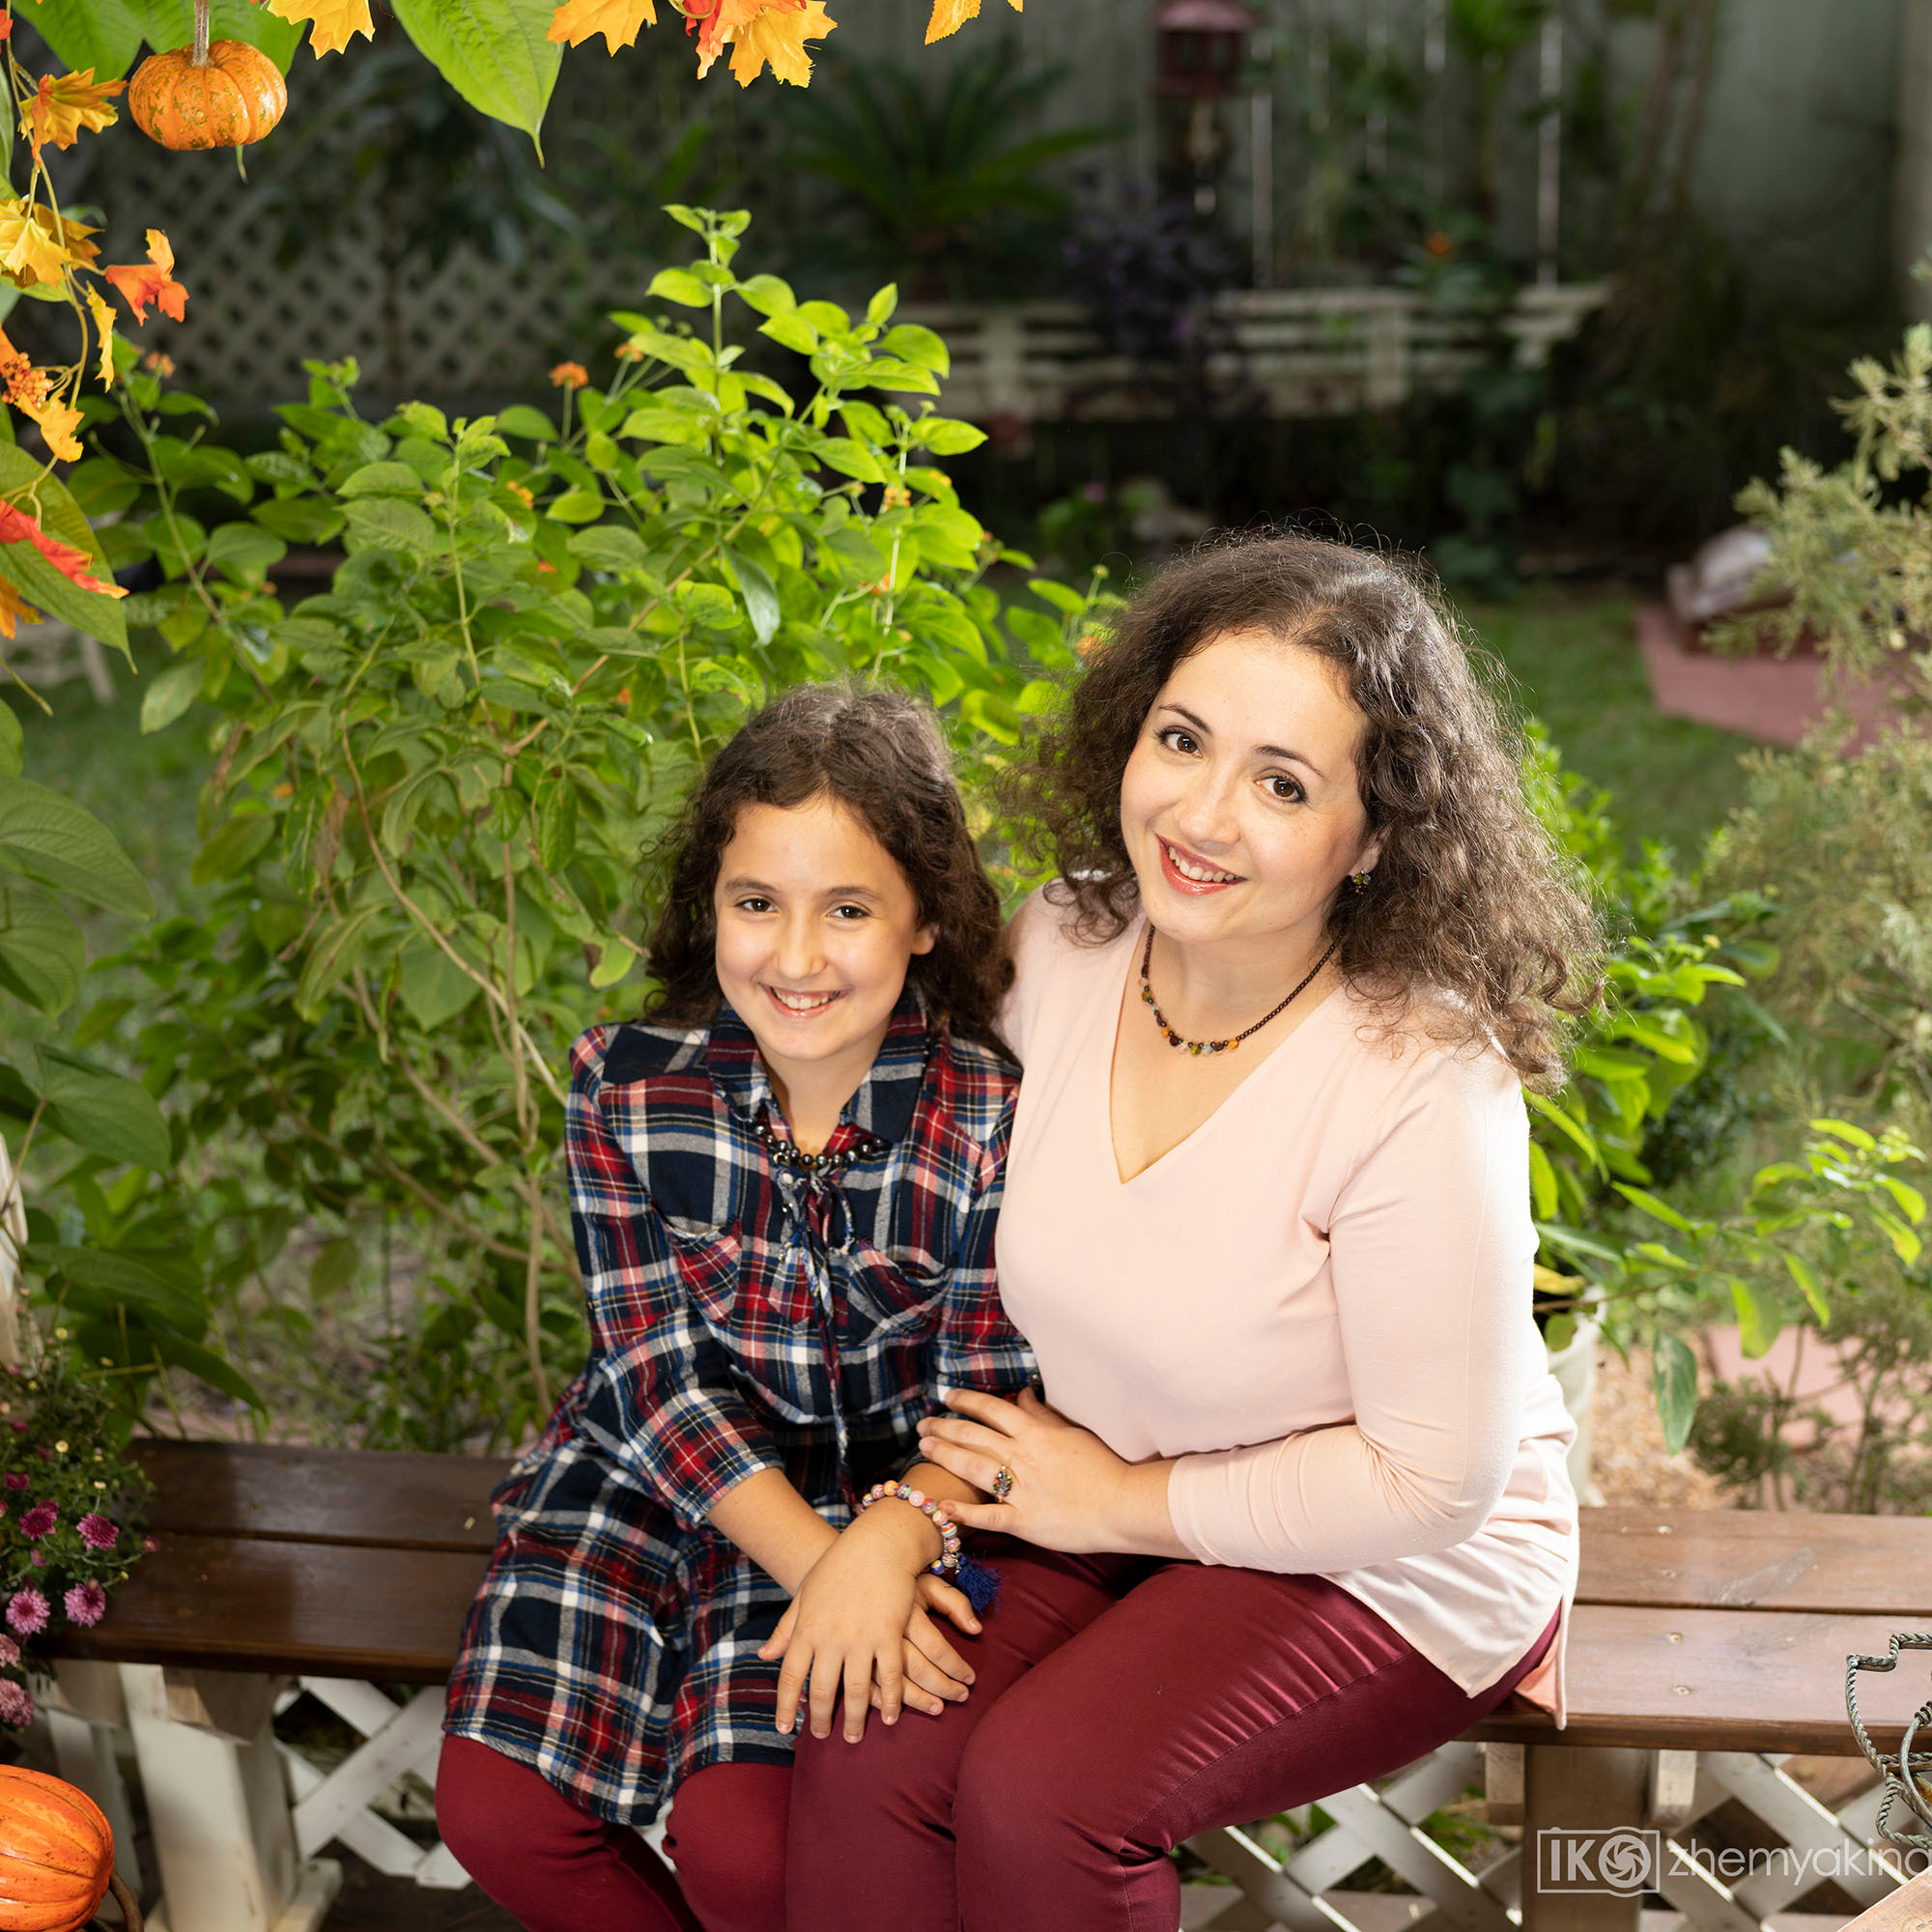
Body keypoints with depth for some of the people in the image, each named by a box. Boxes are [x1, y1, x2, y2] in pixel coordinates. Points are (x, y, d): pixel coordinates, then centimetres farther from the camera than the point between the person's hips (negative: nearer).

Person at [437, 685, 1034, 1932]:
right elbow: (660, 1373, -11)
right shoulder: (625, 1085, -11)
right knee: (497, 1812, -13)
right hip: (655, 1475, 3)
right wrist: (821, 1565, -25)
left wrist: (883, 1546, -33)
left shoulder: (995, 1118, -16)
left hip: (883, 1492, -2)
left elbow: (981, 1408, -10)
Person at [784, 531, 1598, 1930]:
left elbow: (1433, 1476, -20)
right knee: (861, 1751, -16)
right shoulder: (1063, 946, -9)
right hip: (1102, 1501, 5)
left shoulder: (1422, 1082, -27)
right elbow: (981, 1264, 5)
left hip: (1392, 1565, -5)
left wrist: (1123, 1502, -13)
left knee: (1035, 1796, -22)